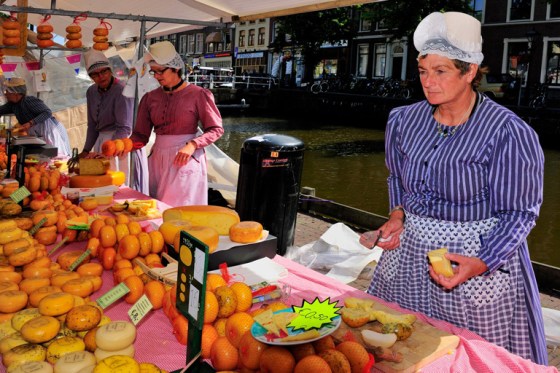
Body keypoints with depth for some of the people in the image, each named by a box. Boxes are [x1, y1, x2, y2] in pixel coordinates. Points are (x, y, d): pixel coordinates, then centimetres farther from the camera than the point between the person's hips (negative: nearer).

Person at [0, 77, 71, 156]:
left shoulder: (30, 101, -17)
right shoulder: (12, 104, 8)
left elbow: (48, 112, -24)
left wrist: (30, 123, -30)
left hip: (51, 131, -9)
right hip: (39, 135, 9)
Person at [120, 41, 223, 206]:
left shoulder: (197, 95, -5)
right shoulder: (150, 98, 8)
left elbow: (216, 130, -5)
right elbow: (141, 135, 7)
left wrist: (192, 145, -19)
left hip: (186, 160, -4)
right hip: (158, 160, 5)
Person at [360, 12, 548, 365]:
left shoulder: (508, 132, -17)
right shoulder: (404, 120, -1)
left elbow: (519, 212, -12)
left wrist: (481, 263, -24)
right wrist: (398, 216, 0)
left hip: (482, 255, -5)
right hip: (409, 253, 5)